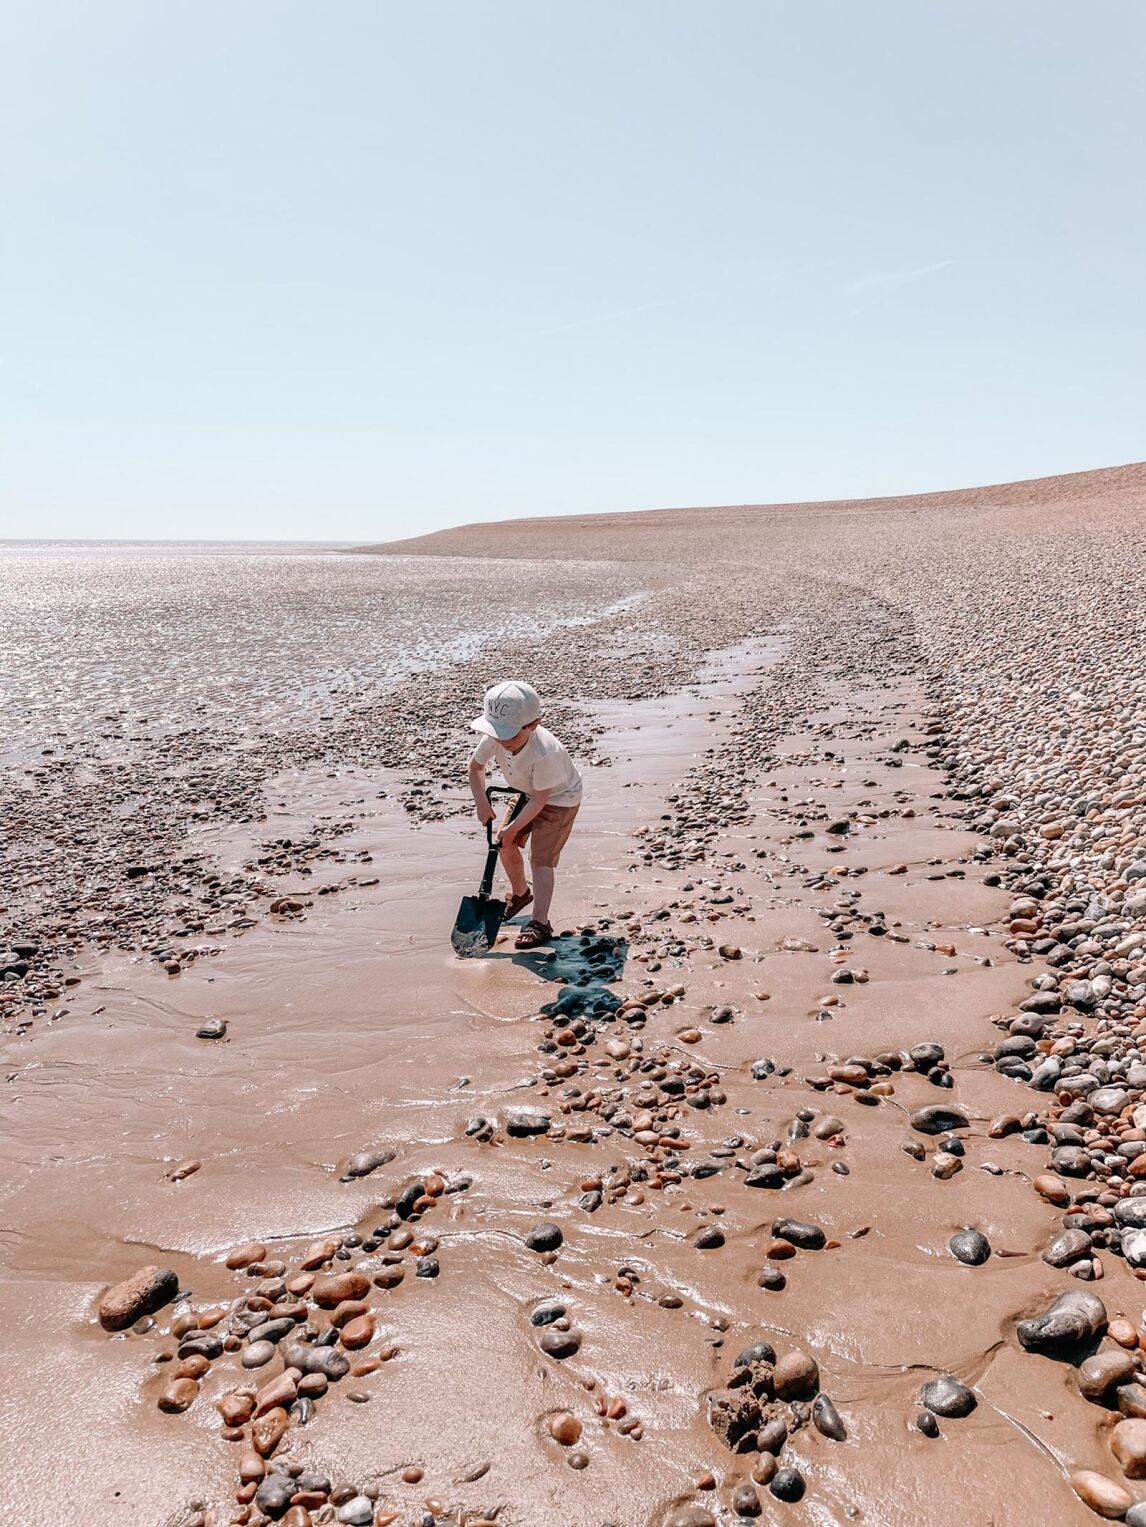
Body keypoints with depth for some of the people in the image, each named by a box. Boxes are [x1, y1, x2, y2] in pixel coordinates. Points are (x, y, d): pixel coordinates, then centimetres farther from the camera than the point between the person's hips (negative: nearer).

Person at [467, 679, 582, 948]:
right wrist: (482, 803, -14)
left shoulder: (545, 753, -42)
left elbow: (540, 800, -31)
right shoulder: (494, 738, -25)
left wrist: (512, 829, -23)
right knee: (506, 845, 9)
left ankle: (540, 923, -10)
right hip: (524, 793, 7)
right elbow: (476, 766, -4)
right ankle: (520, 894, 36)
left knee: (541, 858, -13)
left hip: (558, 798, -7)